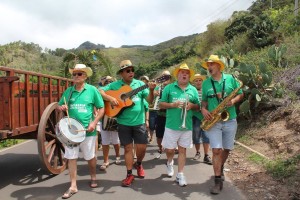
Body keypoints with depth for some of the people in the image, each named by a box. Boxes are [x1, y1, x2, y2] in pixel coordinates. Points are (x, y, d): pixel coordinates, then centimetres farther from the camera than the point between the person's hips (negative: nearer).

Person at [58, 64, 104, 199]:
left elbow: (101, 109, -3)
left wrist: (94, 123, -15)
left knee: (90, 157, 12)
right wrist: (61, 108, -11)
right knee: (71, 157, 4)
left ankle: (93, 178, 37)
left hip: (88, 130, -2)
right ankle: (73, 186, 15)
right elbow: (59, 106, 14)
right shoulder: (68, 91, 5)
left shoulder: (92, 90, -4)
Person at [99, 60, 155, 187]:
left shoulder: (140, 84, 3)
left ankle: (138, 164, 34)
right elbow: (100, 91, -1)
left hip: (139, 122, 1)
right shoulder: (115, 85, 2)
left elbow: (149, 100, -2)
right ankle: (129, 174, 18)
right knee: (128, 148, 6)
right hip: (123, 123, -1)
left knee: (142, 147, 3)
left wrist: (151, 90, -21)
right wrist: (110, 98, -16)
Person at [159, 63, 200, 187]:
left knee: (182, 150, 8)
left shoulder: (193, 90, 7)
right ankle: (169, 163, 40)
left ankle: (180, 175, 18)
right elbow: (161, 105, 1)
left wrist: (192, 105, -11)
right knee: (170, 149, 6)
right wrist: (173, 105, -17)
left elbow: (198, 106, 12)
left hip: (187, 126, 2)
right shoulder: (169, 88, 1)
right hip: (171, 125, -1)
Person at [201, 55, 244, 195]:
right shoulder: (205, 83, 4)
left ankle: (220, 169, 41)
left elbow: (240, 94, 8)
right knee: (216, 150, -9)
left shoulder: (230, 78, 1)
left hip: (230, 120, 1)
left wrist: (234, 100, -13)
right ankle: (218, 181, -1)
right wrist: (203, 109, -8)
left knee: (226, 149, 13)